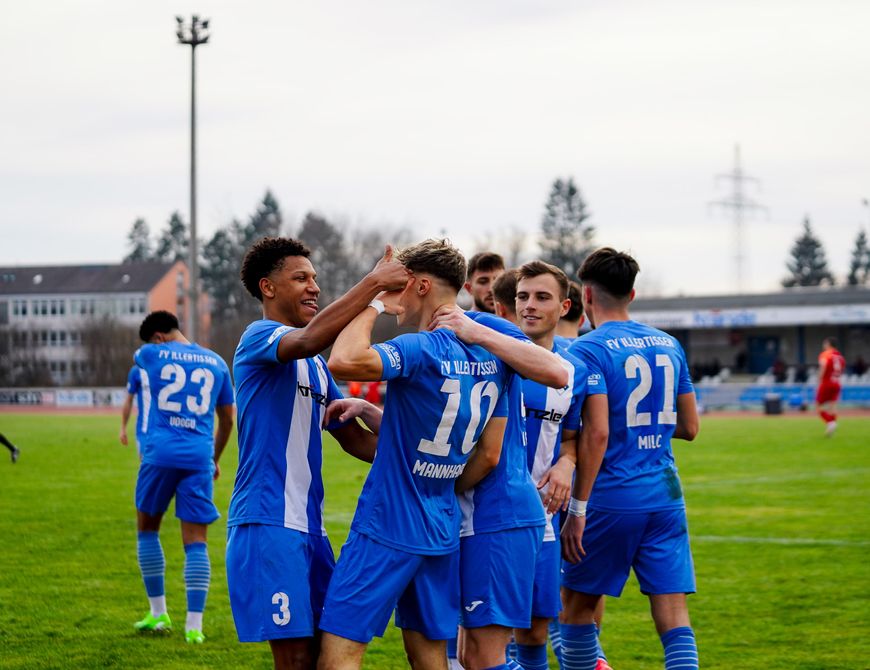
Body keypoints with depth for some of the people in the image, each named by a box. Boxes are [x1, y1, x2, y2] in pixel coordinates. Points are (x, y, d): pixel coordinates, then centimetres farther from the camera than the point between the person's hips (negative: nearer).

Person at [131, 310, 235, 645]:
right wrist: (215, 459, 33)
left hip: (160, 454, -2)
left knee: (147, 529, 18)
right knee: (196, 542, 1)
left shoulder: (151, 355, 4)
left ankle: (158, 613, 20)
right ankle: (194, 626, -5)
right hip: (199, 457, 2)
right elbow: (227, 420, 20)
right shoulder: (216, 363, 12)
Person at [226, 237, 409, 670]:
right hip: (268, 522, -9)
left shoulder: (316, 365, 21)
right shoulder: (259, 338, -6)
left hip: (309, 525, 9)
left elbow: (351, 438, 25)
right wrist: (374, 282, -28)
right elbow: (309, 339, -30)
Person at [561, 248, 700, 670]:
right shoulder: (669, 345, 11)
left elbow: (597, 433, -17)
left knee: (577, 604, 12)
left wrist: (577, 510, -14)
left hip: (611, 502, -5)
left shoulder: (589, 350, -8)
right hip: (666, 497, 5)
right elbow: (689, 427, 16)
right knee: (673, 616, 0)